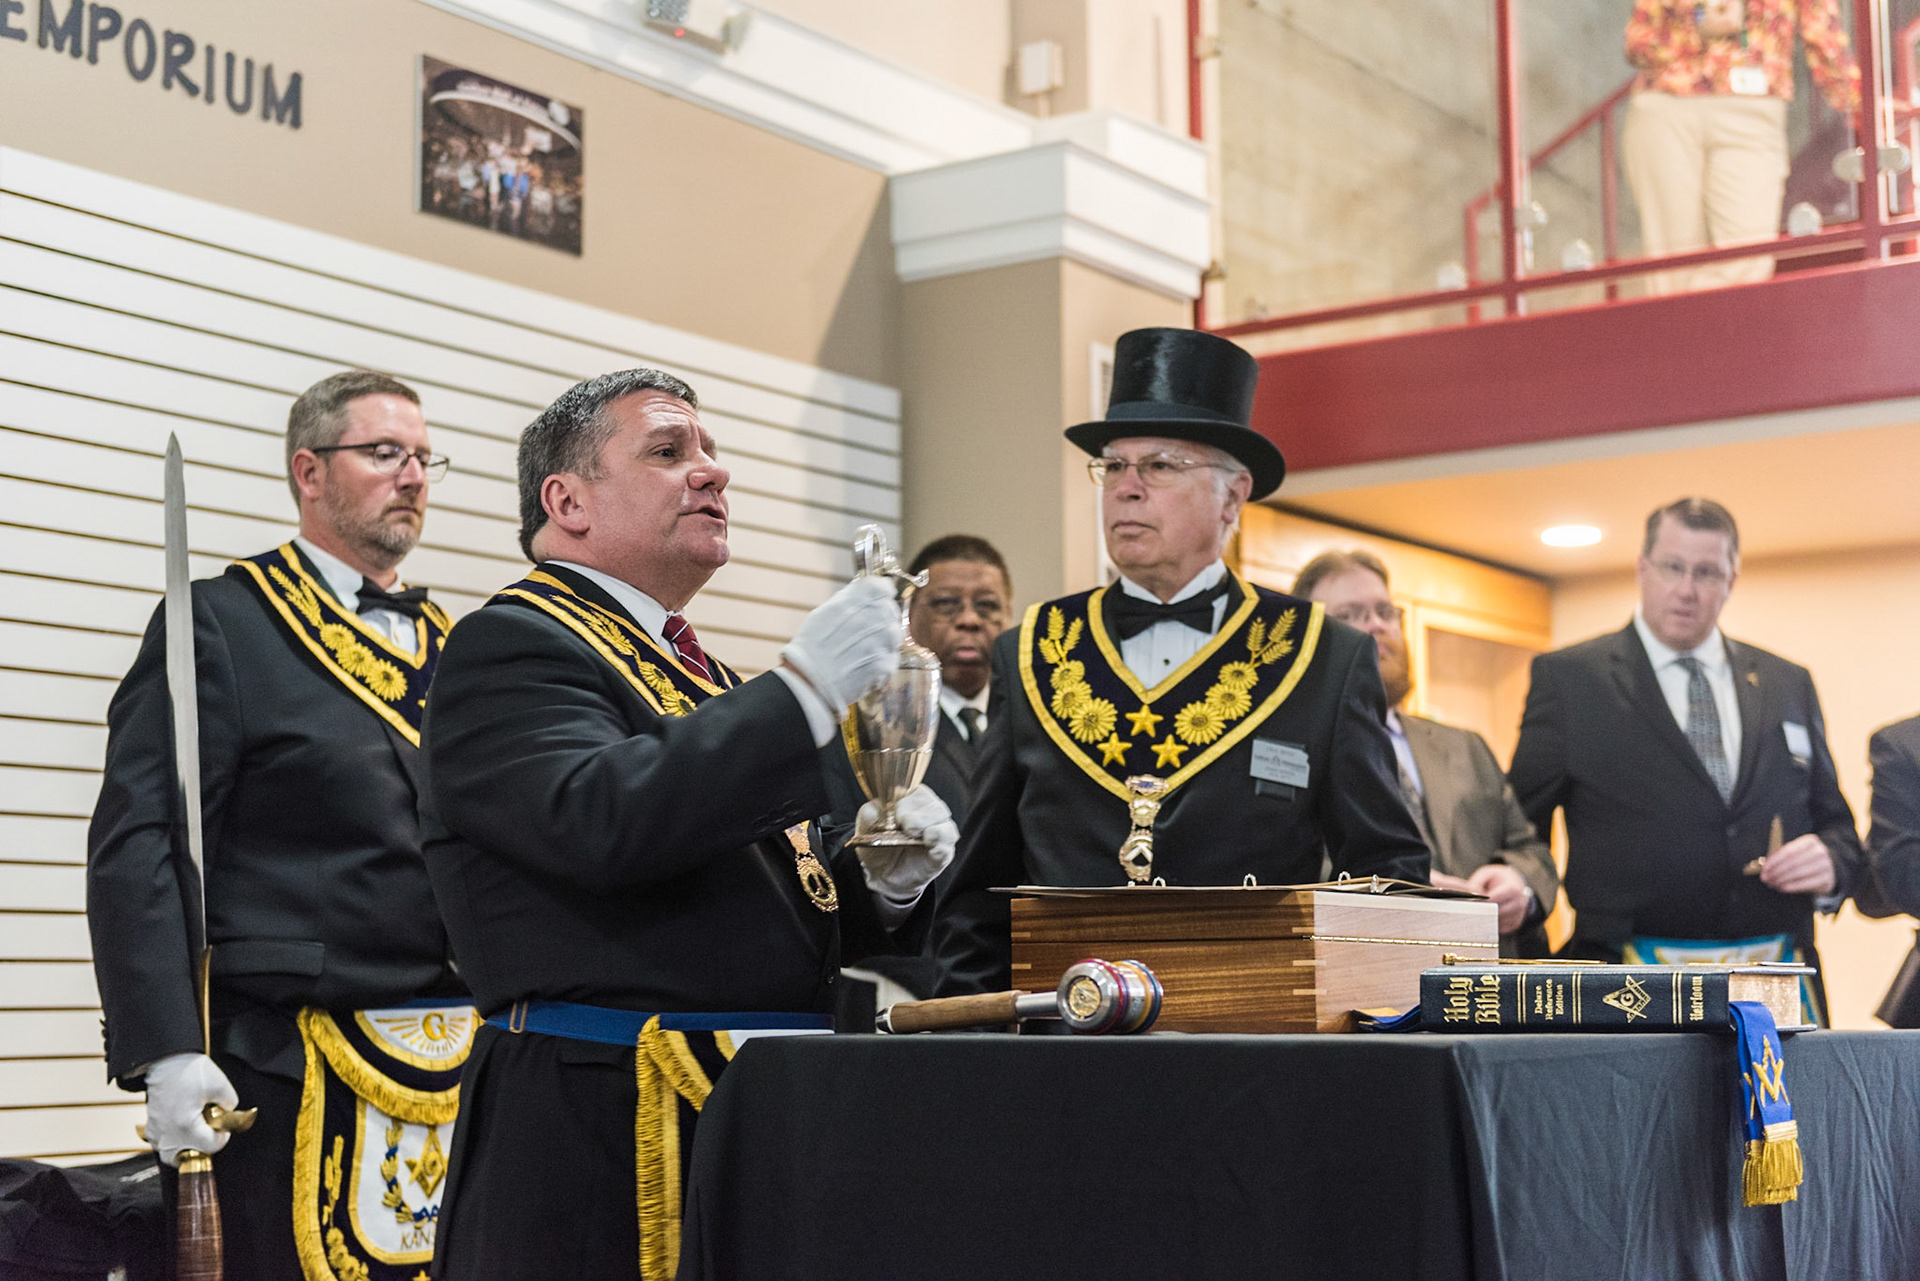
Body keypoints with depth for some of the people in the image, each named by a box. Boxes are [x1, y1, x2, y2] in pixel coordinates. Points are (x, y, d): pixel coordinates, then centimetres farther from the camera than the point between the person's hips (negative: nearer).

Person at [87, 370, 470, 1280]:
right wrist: (167, 1053, -17)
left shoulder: (447, 647, 17)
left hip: (461, 1063, 6)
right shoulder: (221, 622, -1)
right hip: (295, 1066, -5)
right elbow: (136, 846, -8)